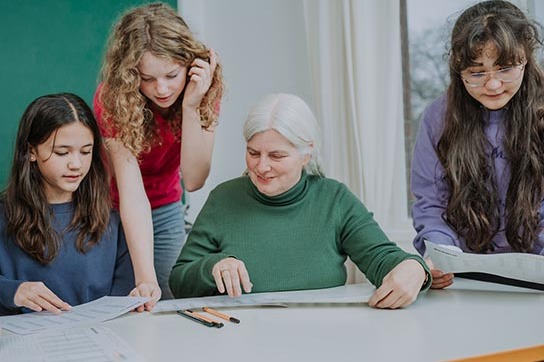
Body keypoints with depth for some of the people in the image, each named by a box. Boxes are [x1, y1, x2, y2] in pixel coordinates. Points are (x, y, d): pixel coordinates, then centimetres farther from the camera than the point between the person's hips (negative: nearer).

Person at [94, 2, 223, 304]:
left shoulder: (205, 87, -19)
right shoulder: (113, 98, -27)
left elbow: (194, 180, -24)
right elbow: (132, 194, -35)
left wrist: (191, 106, -35)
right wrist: (145, 278, -44)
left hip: (166, 212, 2)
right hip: (112, 212, -2)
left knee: (166, 305, 2)